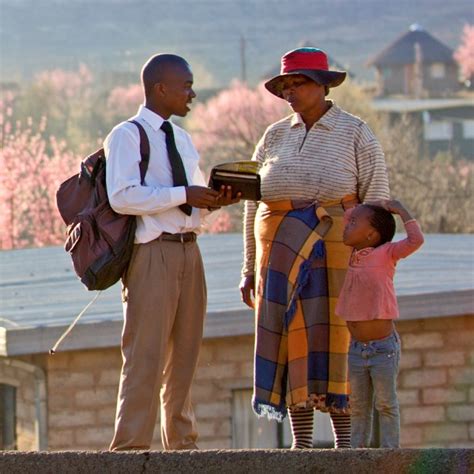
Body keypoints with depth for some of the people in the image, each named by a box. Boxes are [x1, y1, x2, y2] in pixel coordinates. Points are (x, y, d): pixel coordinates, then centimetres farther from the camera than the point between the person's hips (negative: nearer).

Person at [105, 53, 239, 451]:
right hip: (151, 254, -8)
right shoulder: (127, 136, -7)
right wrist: (183, 195, -19)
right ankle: (131, 446, -8)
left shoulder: (182, 139, 19)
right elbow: (122, 196, -19)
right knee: (146, 354, -10)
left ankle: (182, 443, 19)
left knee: (185, 355, 11)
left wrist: (214, 200, 3)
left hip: (188, 251, 8)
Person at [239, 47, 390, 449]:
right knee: (291, 338, -1)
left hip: (337, 247, -4)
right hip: (281, 248, 4)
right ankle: (301, 442, 3)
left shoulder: (355, 134, 2)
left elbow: (377, 195, -2)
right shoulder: (275, 136, 14)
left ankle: (346, 441, -2)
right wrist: (250, 267, 11)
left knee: (338, 337, -6)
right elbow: (253, 202, 15)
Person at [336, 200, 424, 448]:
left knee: (385, 404, -1)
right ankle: (358, 449, 15)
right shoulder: (352, 257, 9)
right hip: (357, 348, 6)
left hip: (383, 346, -6)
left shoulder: (385, 254, -9)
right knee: (358, 406, 10)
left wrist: (400, 210, -15)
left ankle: (390, 450, 2)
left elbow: (415, 240, -25)